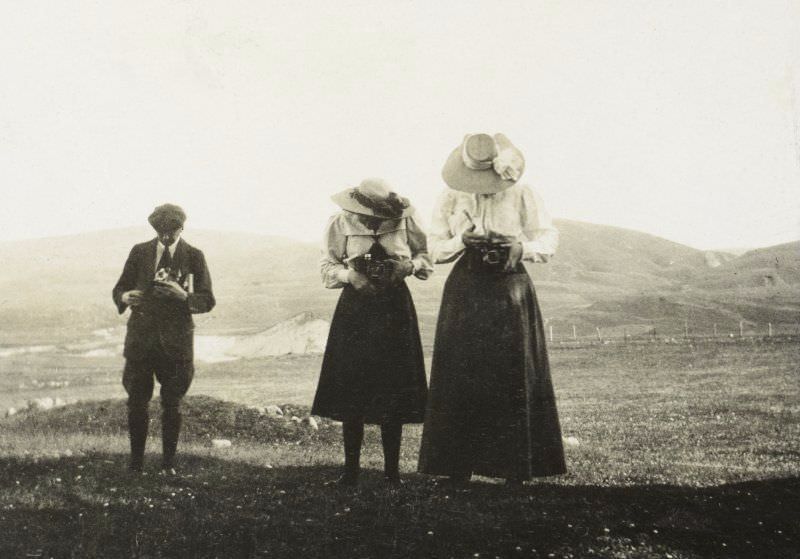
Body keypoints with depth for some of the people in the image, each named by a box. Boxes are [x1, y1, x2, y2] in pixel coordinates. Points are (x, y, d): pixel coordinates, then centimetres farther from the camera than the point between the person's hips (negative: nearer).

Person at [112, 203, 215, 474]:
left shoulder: (194, 256, 3)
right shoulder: (139, 252, 7)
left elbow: (208, 300, -1)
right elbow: (119, 288, 12)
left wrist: (184, 296, -20)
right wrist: (124, 297, -12)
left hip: (176, 340, -1)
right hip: (141, 337, 1)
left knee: (172, 405, 3)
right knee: (136, 402, -1)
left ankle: (168, 463, 14)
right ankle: (136, 462, 12)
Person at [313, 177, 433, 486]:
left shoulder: (404, 219, -2)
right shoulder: (340, 224, -3)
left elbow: (425, 255, 8)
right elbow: (327, 266, 2)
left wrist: (409, 266, -12)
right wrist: (350, 275, -17)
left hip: (395, 307, 0)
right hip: (354, 309, 0)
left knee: (394, 390, 0)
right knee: (351, 390, -1)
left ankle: (392, 469, 9)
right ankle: (351, 468, 9)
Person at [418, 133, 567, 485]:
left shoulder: (521, 196, 0)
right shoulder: (450, 200, 3)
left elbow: (549, 239, 2)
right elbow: (435, 247, 6)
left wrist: (521, 247, -18)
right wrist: (462, 240, -14)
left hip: (511, 291, -1)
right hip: (465, 293, 1)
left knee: (513, 377, -1)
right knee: (460, 378, -1)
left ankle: (516, 469, 5)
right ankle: (460, 468, 6)